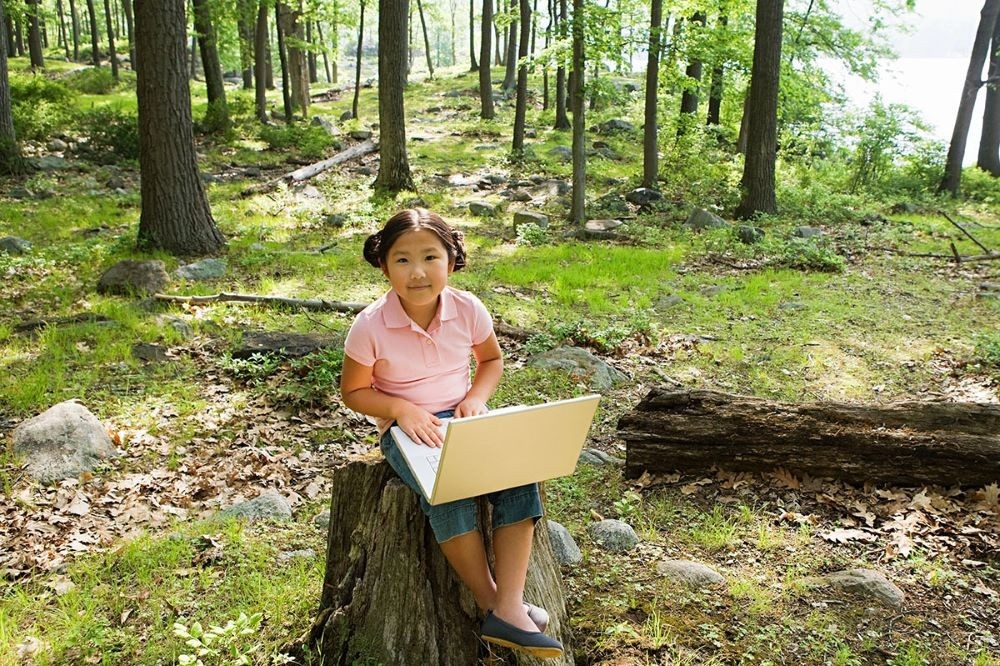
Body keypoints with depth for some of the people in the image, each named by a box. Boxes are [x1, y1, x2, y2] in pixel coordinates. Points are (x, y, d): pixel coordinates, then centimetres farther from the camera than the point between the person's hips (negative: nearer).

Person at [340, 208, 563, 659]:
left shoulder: (468, 309, -7)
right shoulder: (370, 326, -15)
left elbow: (492, 359, 11)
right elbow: (353, 391, -3)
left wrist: (476, 398, -8)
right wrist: (402, 409, -20)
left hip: (463, 419, 3)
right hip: (407, 428, -3)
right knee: (449, 491, -32)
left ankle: (509, 610, -21)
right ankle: (490, 604, -12)